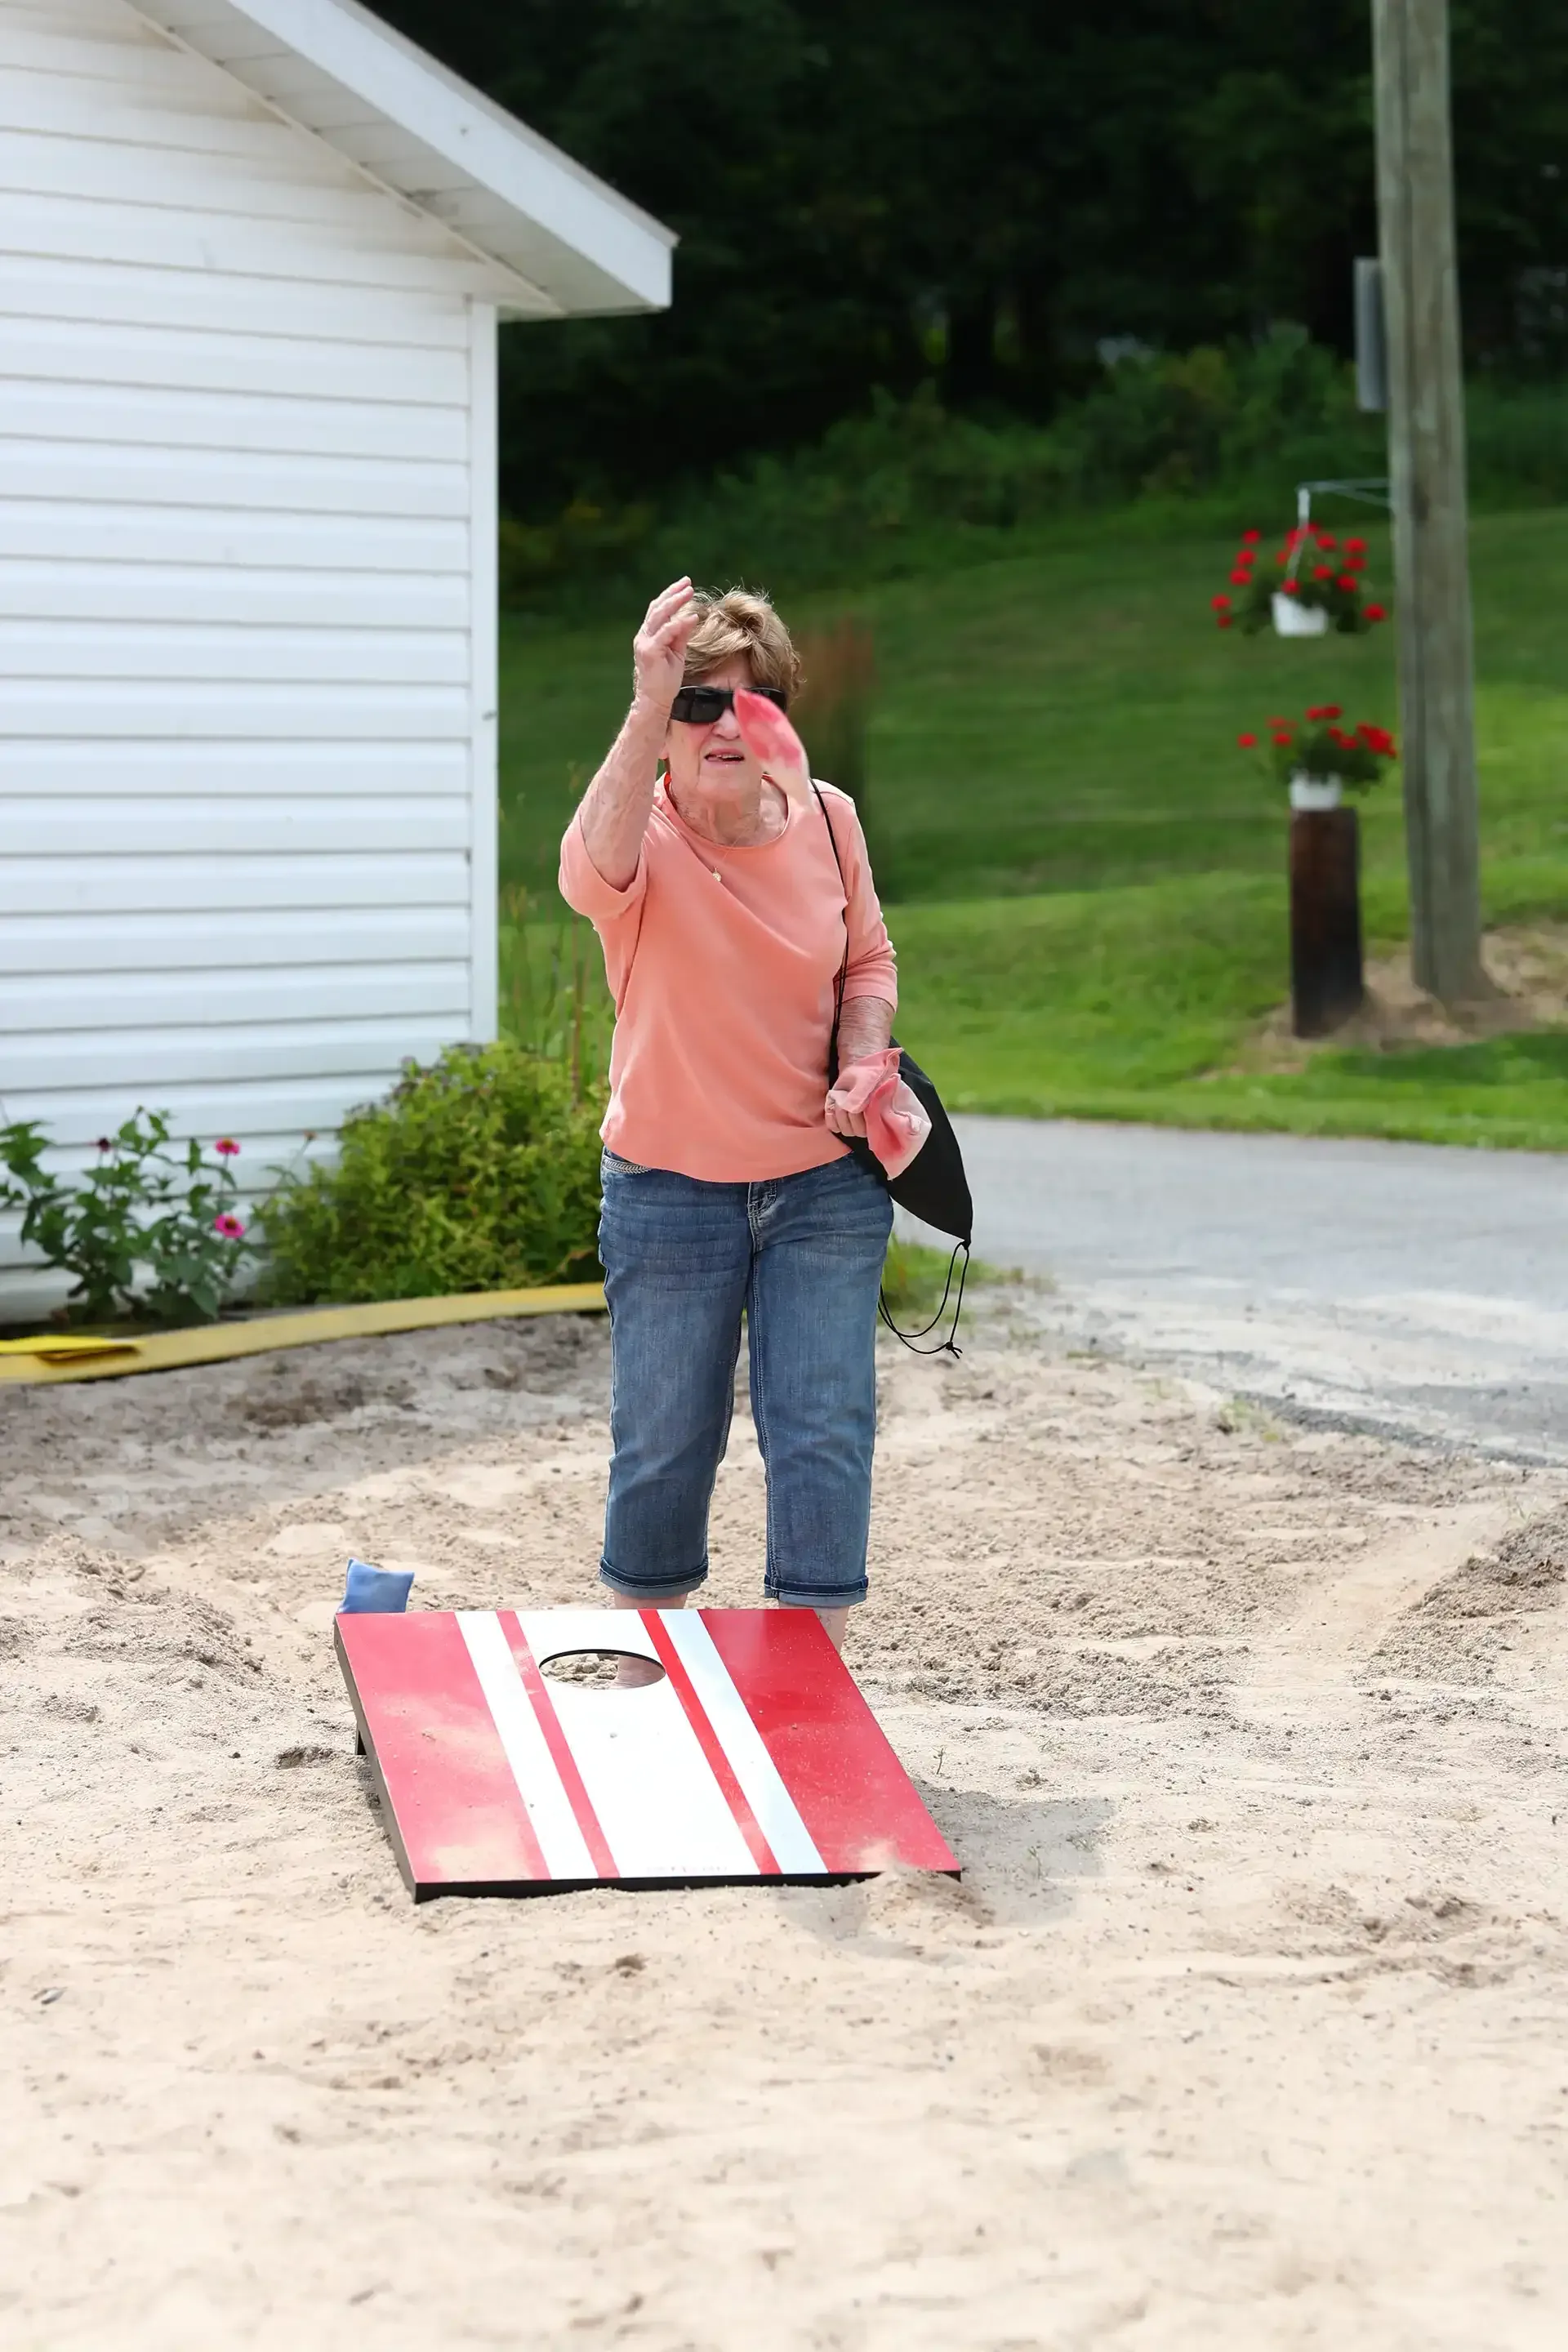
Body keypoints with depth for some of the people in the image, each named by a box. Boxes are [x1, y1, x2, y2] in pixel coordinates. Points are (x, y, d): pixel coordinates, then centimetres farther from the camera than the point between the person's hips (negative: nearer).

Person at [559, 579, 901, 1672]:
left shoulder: (827, 820, -3)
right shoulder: (644, 832, -14)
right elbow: (595, 873, -40)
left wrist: (862, 1068, -7)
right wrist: (648, 711, -54)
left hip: (827, 1185, 2)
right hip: (669, 1188, -2)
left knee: (824, 1434, 1)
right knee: (663, 1444, 6)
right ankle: (647, 1683, 26)